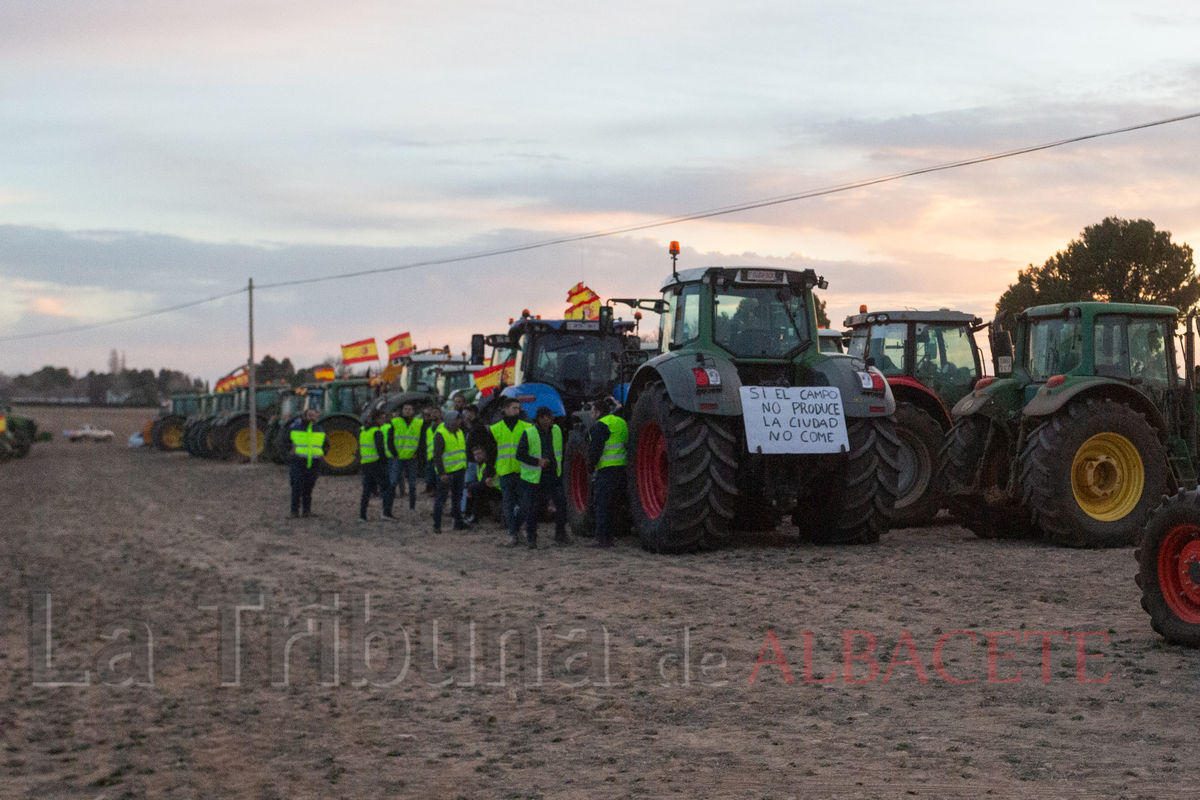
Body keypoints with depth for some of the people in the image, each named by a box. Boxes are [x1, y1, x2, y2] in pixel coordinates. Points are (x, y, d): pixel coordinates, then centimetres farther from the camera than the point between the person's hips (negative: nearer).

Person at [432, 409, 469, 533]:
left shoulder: (459, 432, 13)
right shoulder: (440, 434, -13)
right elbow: (437, 455, -17)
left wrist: (465, 467, 19)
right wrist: (441, 473, -21)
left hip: (458, 471, 8)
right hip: (446, 472, -8)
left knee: (457, 497, 13)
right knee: (442, 497, -4)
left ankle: (458, 522, 21)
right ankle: (437, 525, 1)